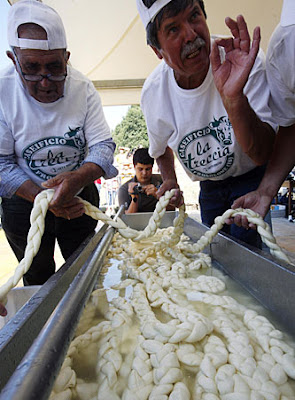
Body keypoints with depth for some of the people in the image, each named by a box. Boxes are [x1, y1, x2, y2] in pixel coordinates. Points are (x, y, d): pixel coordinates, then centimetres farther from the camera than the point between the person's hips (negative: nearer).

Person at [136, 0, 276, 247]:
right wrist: (170, 180, -9)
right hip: (209, 186, 4)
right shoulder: (152, 93, -15)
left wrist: (234, 99, -48)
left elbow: (263, 155, -33)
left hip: (250, 177, -3)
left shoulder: (247, 61, -25)